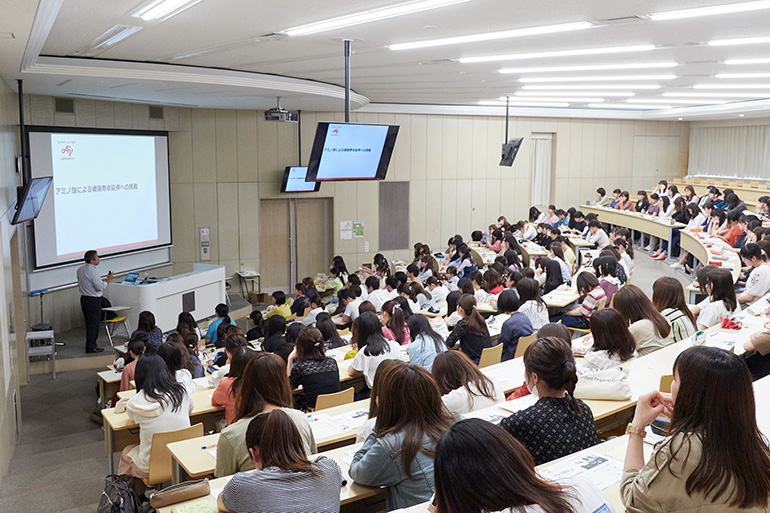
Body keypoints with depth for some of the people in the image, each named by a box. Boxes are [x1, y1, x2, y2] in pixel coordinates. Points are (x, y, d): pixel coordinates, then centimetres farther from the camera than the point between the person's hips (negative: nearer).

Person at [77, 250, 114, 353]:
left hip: (84, 298, 9)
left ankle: (91, 344, 26)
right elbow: (100, 286, -22)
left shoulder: (80, 269, 8)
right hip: (93, 300, -9)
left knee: (89, 322, 17)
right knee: (93, 324, -2)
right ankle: (91, 347, 2)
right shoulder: (92, 271, -20)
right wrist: (108, 279, -9)